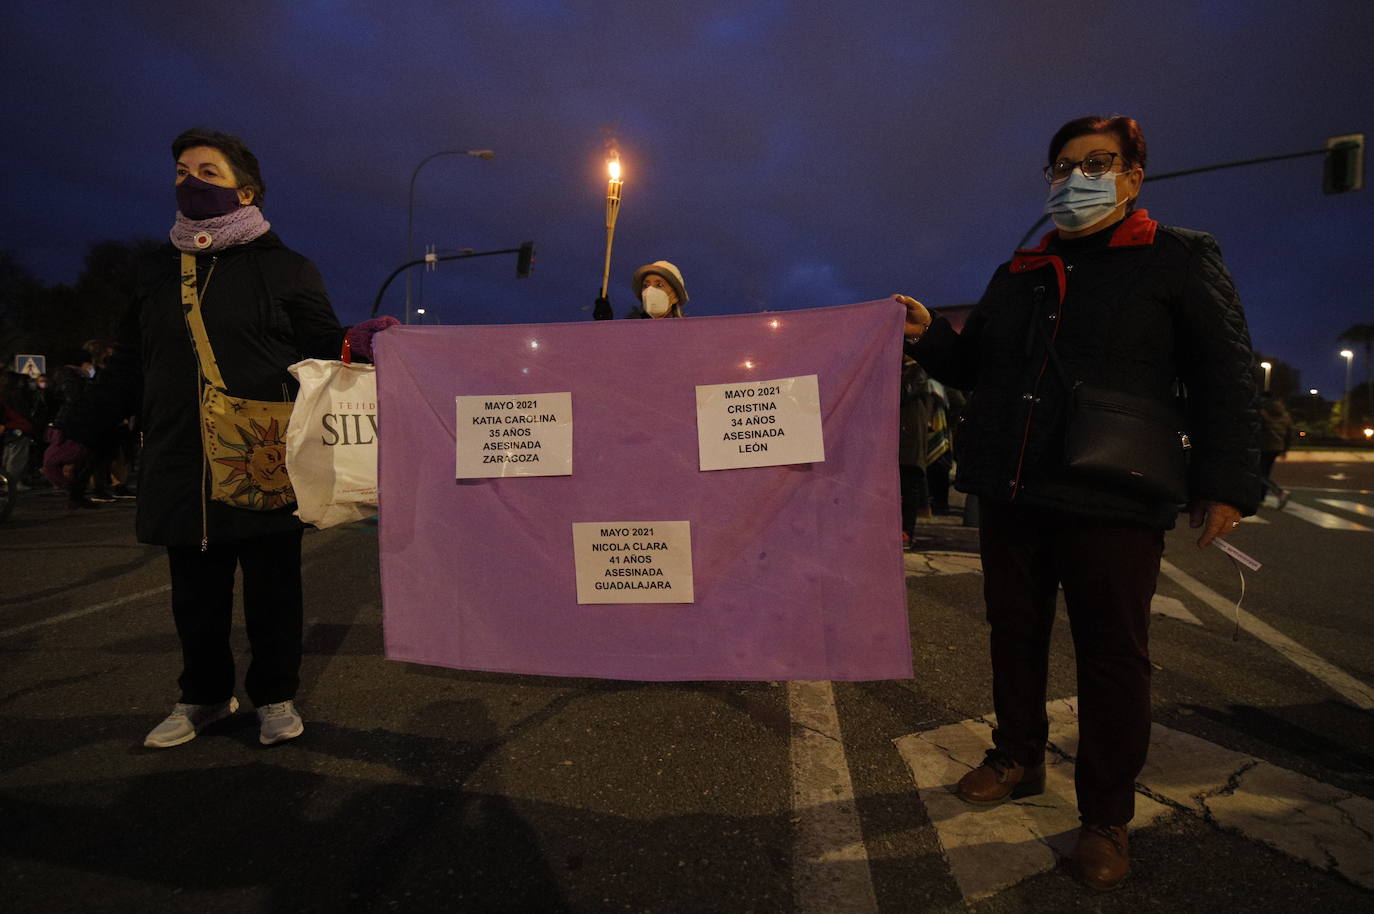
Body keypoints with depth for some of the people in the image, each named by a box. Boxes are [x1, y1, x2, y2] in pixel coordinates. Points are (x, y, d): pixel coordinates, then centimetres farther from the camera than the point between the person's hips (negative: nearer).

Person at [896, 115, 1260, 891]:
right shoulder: (1018, 276, 16)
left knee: (1113, 656, 3)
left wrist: (1227, 481, -9)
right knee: (1015, 633, 15)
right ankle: (1020, 759, 35)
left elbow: (1226, 376, -1)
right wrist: (929, 334, 1)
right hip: (1011, 497, 5)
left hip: (1113, 506, -5)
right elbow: (973, 367, 21)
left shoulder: (1180, 258, 2)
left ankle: (1107, 815, 20)